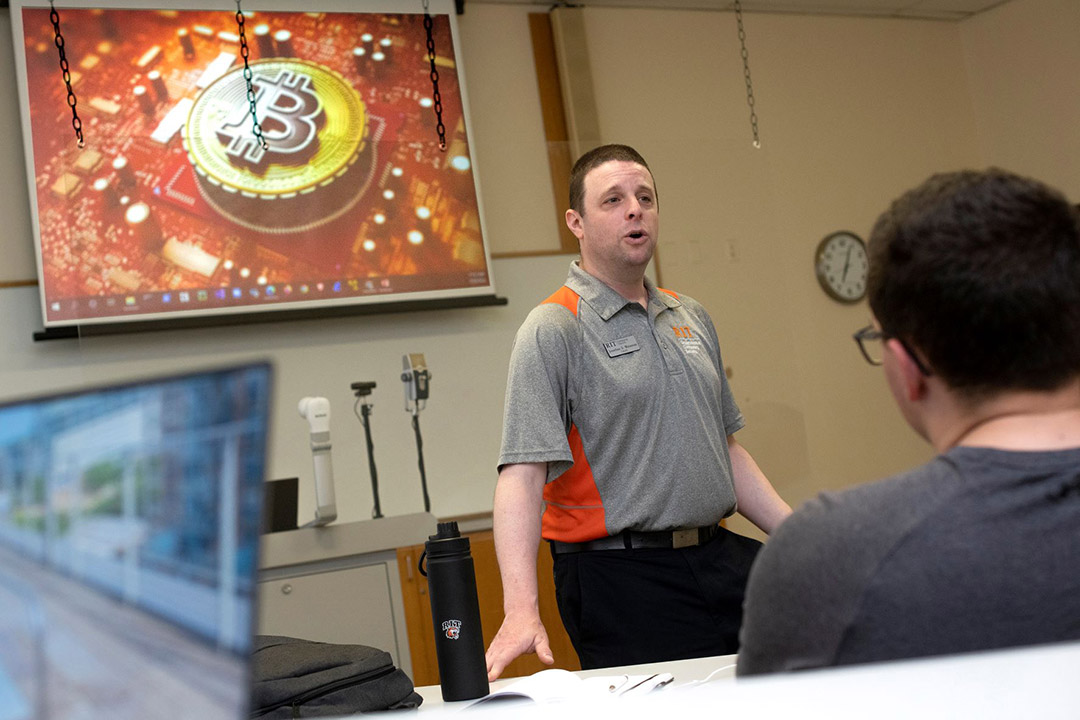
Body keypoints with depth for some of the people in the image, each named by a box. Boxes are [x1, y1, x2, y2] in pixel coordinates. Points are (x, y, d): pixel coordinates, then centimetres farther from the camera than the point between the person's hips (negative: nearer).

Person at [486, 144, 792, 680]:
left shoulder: (691, 318, 14)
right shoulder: (552, 331, -10)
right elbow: (523, 470, -19)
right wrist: (521, 610, -29)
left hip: (720, 558, 7)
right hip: (622, 580, -7)